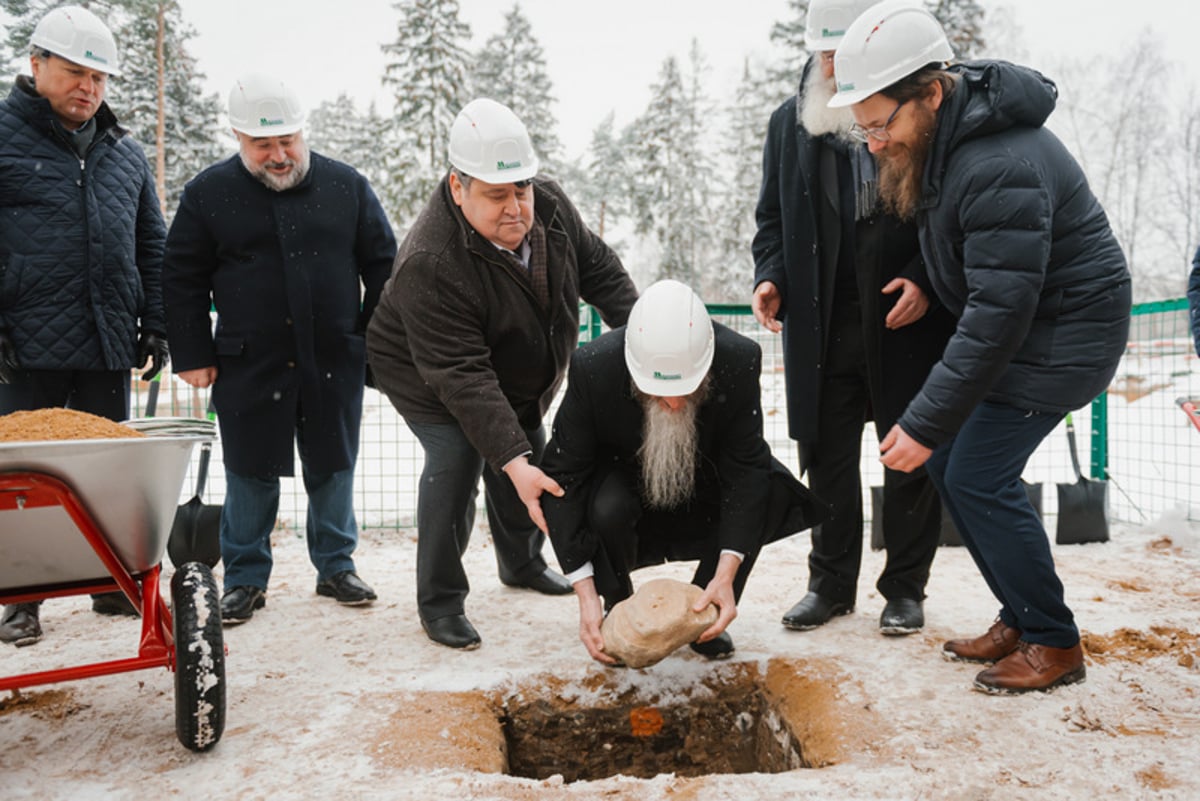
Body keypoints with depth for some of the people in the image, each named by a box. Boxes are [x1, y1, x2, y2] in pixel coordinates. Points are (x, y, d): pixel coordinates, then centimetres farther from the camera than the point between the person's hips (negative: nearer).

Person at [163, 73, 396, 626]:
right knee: (250, 474, 8)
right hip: (248, 366, -1)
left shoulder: (345, 185, 3)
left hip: (335, 362, 1)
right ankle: (245, 579, 23)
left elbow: (381, 264, 9)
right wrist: (193, 354, 0)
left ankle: (335, 567, 27)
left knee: (333, 469, 11)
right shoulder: (208, 193, 1)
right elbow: (183, 280, 5)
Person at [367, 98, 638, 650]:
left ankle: (521, 563, 40)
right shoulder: (430, 264, -39)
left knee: (523, 459, 15)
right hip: (428, 381, -6)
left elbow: (597, 267, -1)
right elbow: (462, 377, -41)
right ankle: (439, 604, -5)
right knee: (455, 460, -21)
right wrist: (513, 460, -46)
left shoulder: (550, 204, -19)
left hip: (522, 379, 7)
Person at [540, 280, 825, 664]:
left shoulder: (740, 360, -29)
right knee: (607, 508, -34)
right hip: (622, 480, -1)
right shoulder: (593, 367, -31)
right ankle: (618, 608, -1)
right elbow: (565, 477, -27)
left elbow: (746, 470, -26)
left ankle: (705, 614, -3)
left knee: (770, 491, -26)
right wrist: (586, 595, -32)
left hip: (704, 485, 2)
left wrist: (725, 575, -36)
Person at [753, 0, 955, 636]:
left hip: (909, 321, -2)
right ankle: (831, 583, 23)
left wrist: (926, 279, -13)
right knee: (827, 458, 8)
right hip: (822, 326, 3)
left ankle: (905, 588, 22)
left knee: (911, 458, 7)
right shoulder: (789, 122, 10)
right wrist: (769, 276, -1)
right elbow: (773, 217, 16)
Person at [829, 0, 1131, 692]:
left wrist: (925, 422, -30)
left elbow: (1000, 314, -31)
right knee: (949, 462, 6)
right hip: (1014, 321, 9)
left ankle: (1055, 644, 8)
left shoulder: (1001, 168, -30)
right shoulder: (939, 138, -1)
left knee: (978, 478, -11)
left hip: (1062, 334, -9)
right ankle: (1021, 619, 20)